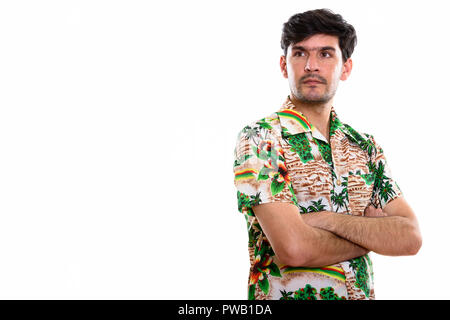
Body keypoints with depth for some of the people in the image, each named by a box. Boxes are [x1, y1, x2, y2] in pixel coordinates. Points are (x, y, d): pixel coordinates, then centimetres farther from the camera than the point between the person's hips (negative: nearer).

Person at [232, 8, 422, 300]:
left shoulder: (366, 146, 2)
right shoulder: (259, 139, -14)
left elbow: (411, 237, -8)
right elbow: (293, 250, -25)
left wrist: (327, 220, -21)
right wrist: (375, 233, -11)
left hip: (362, 292, 5)